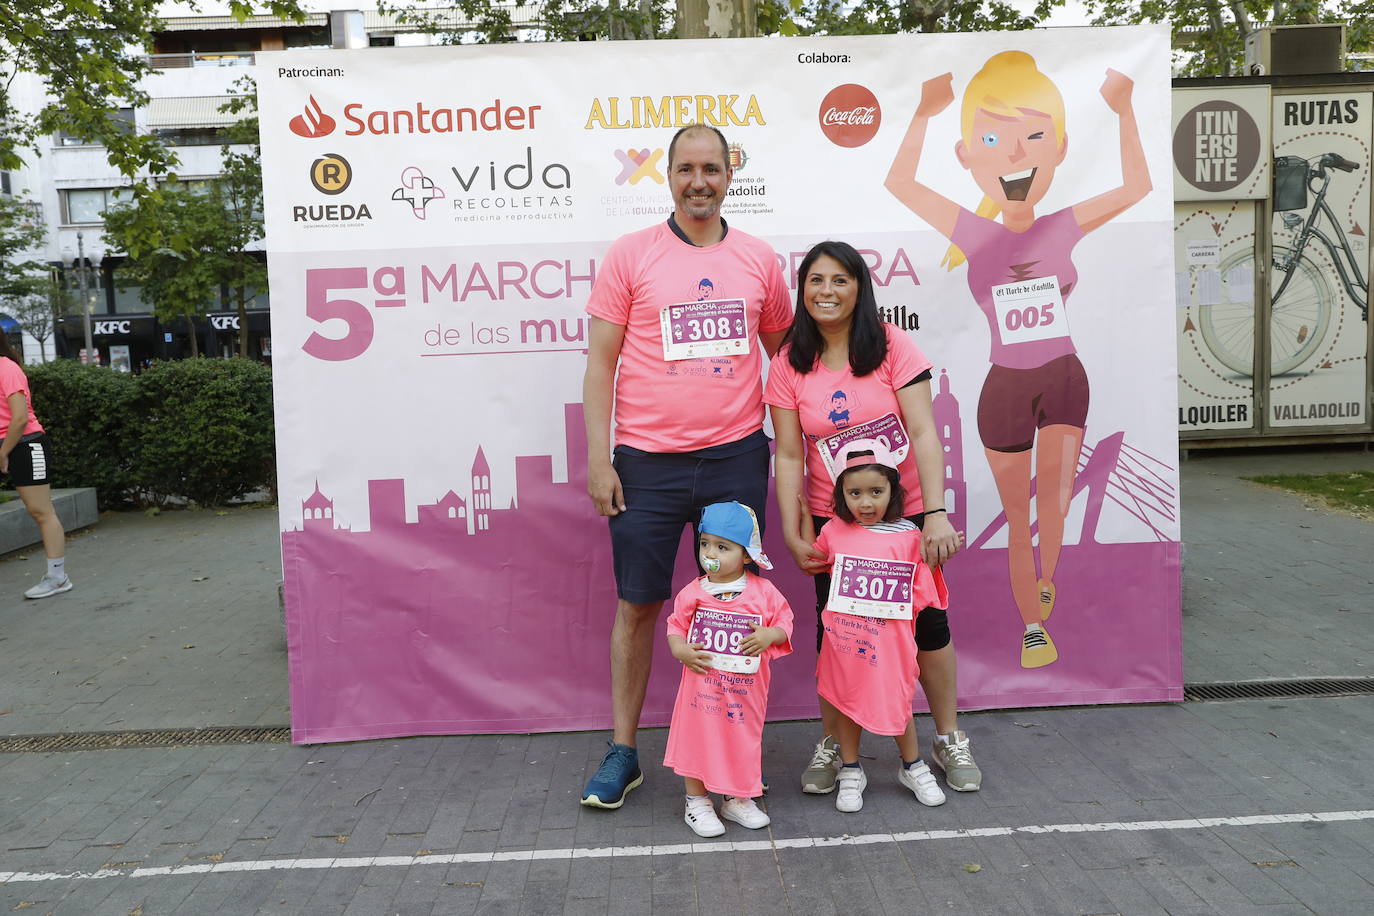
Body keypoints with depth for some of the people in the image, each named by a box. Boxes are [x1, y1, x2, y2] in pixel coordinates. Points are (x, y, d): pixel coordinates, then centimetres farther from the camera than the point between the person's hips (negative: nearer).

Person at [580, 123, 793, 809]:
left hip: (738, 456, 2)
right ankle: (623, 752, 20)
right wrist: (598, 458, -7)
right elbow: (600, 362, 0)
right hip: (648, 462, -2)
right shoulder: (630, 255, 1)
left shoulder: (759, 260, 8)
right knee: (638, 602, 5)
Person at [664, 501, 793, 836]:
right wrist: (680, 649, -16)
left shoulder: (764, 592, -5)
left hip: (745, 689, 1)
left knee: (743, 740, 14)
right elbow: (675, 626, 2)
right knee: (696, 738, 7)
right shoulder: (693, 593, -4)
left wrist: (770, 635, -17)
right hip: (702, 682, 0)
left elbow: (785, 623, 2)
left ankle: (737, 799, 34)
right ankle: (697, 802, 25)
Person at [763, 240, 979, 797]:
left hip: (906, 511, -1)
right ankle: (831, 744, 22)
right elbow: (789, 455, -5)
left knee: (928, 622, 6)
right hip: (832, 518, 1)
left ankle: (949, 739, 26)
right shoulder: (789, 365, -4)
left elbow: (923, 432, -14)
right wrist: (792, 533, -11)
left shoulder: (891, 346, -8)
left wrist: (936, 514, -22)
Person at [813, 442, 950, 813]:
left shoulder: (908, 536, -6)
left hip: (890, 639, -1)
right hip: (844, 637, 2)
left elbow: (921, 592, 0)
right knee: (846, 702, 13)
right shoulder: (835, 532, -1)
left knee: (896, 704, 10)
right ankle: (850, 772, 31)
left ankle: (912, 767, 34)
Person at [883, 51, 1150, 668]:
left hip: (1064, 378, 1)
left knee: (1056, 494, -20)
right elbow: (899, 184, -7)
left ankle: (1046, 577, 12)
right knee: (1018, 515, 7)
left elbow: (1137, 186, 0)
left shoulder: (1064, 229, -3)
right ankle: (1032, 628, 24)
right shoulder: (975, 235, -6)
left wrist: (1124, 111, -4)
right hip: (1005, 386, 0)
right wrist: (924, 113, -12)